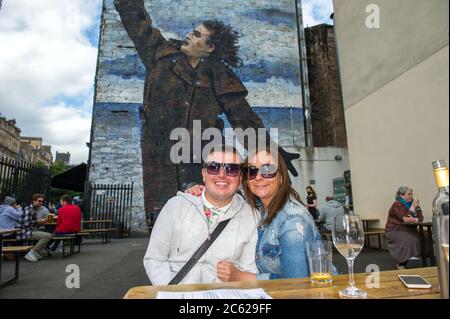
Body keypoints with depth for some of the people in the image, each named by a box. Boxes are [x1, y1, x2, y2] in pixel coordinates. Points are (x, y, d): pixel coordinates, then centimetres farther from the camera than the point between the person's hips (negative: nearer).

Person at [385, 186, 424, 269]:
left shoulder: (411, 203, 6)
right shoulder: (397, 204, -15)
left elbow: (421, 217, 0)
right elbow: (406, 219, -24)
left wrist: (415, 219, -23)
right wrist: (413, 207, -17)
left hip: (408, 230, 7)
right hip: (394, 231, -7)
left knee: (420, 238, -17)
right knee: (408, 239, -28)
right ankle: (401, 263, -8)